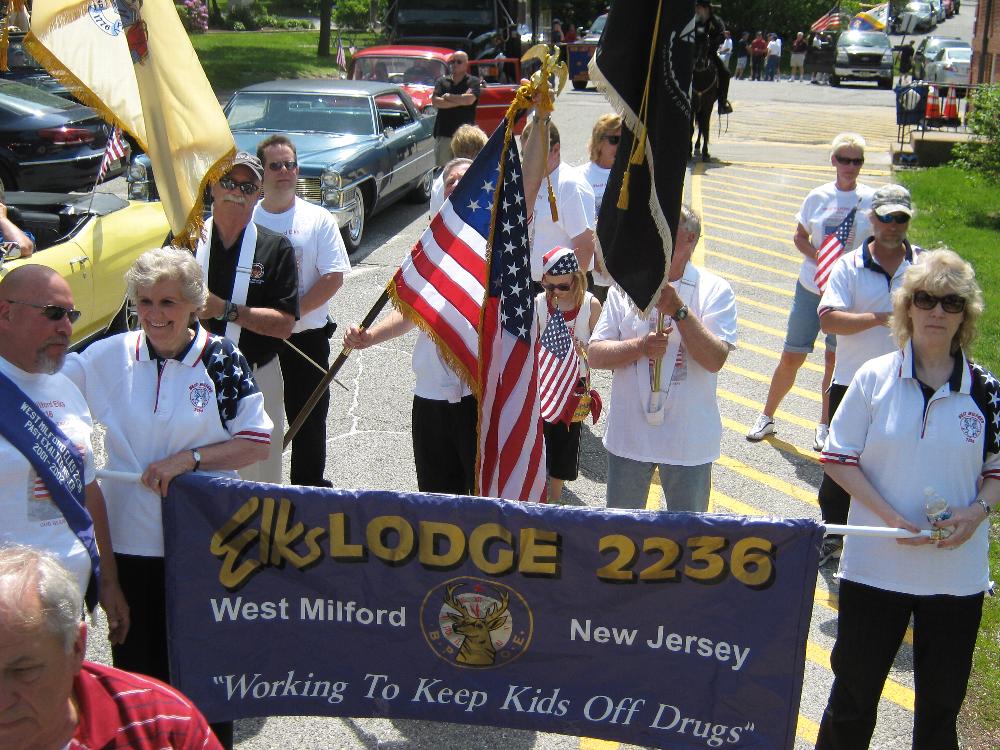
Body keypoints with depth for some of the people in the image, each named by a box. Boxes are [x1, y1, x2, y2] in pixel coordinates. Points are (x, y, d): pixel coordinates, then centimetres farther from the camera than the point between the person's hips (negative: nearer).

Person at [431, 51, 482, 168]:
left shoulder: (473, 82, 5)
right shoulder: (441, 81, 13)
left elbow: (469, 99, -13)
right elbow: (435, 102, -2)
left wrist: (448, 96, -1)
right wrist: (460, 101, -5)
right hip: (443, 134, 3)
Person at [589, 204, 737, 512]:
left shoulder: (714, 290, -6)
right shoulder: (625, 286, 2)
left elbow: (715, 359, -17)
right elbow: (595, 355, -1)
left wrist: (678, 309, -23)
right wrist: (641, 346, -18)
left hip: (688, 439, -2)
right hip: (629, 432, 2)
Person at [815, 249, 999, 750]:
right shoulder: (875, 378, -5)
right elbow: (839, 458, -4)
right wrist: (890, 516, -15)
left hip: (956, 571, 1)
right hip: (875, 564, -1)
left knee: (942, 699, 14)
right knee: (854, 689, 11)